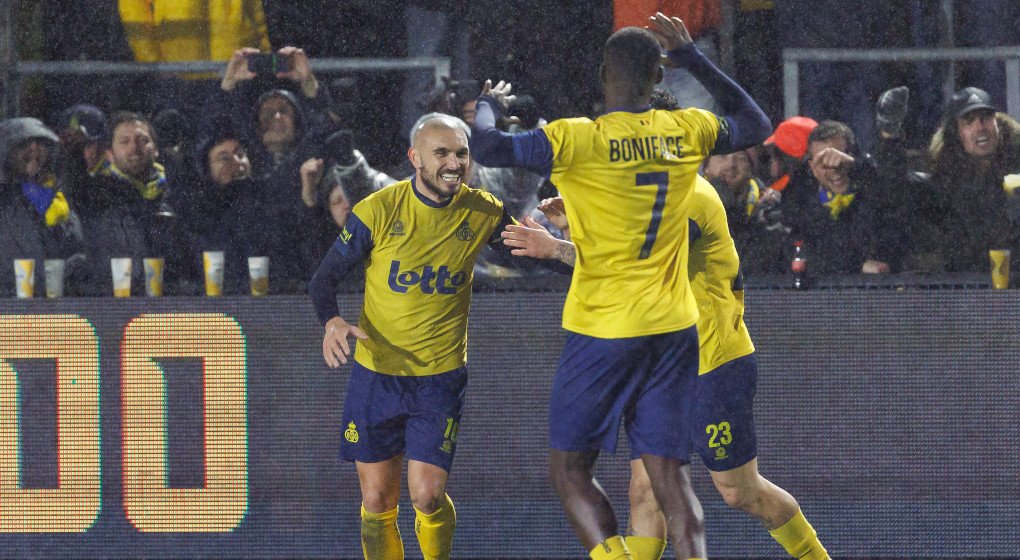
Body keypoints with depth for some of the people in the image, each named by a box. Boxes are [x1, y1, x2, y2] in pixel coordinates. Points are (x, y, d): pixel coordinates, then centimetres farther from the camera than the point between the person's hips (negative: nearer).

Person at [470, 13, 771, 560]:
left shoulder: (579, 140, -12)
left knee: (570, 472, 6)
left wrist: (489, 104, 6)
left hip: (602, 330, -4)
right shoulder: (687, 131, 2)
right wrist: (693, 58, 25)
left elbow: (486, 148, -15)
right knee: (671, 476, 4)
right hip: (673, 329, 4)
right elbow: (756, 125, 22)